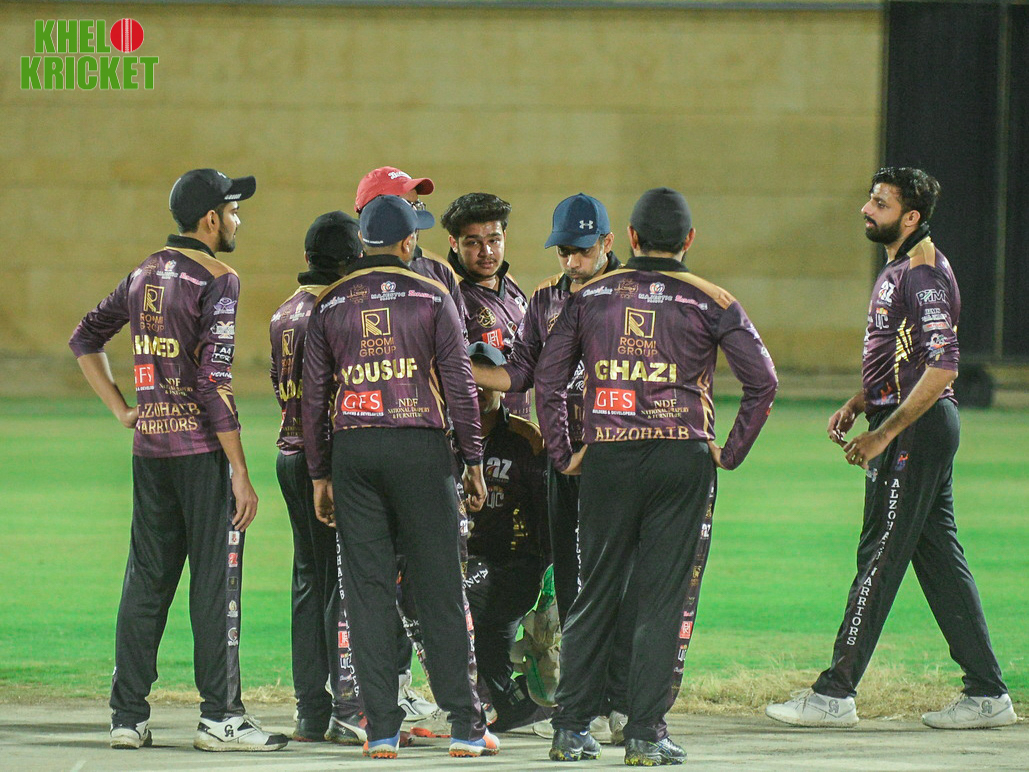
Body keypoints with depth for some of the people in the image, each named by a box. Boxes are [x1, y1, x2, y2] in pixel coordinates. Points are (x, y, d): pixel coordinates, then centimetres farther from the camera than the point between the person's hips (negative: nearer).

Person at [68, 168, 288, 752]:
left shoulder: (145, 276, 12)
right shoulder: (216, 279, -10)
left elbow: (85, 339, 19)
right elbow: (215, 381, -17)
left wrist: (122, 410, 15)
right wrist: (241, 474, -15)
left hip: (150, 444, 7)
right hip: (203, 449, -7)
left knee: (146, 579, 9)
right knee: (216, 580, -3)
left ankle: (128, 715, 9)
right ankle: (220, 716, -3)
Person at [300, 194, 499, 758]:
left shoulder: (330, 305, 8)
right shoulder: (432, 298, 1)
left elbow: (313, 395, 7)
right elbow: (459, 385, -2)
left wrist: (319, 475, 13)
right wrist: (473, 462, 4)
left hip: (351, 450, 2)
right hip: (420, 446, -2)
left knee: (368, 590, 3)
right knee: (439, 588, 1)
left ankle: (381, 729, 0)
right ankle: (465, 726, 1)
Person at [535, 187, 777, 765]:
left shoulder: (591, 296, 8)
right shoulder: (709, 302, 2)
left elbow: (548, 377, 6)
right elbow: (762, 380, -4)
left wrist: (564, 454, 11)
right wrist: (732, 453, 2)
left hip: (606, 458, 2)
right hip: (683, 458, -2)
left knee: (596, 594, 10)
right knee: (664, 598, 1)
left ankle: (572, 728, 9)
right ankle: (646, 734, -1)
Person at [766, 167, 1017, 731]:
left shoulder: (925, 274, -17)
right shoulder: (899, 269, 15)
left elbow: (942, 367, -25)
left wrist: (883, 434, -24)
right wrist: (856, 405, 14)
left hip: (916, 429, -10)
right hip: (913, 426, 10)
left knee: (880, 557, -7)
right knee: (940, 558, 10)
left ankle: (835, 694, -5)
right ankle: (987, 694, 12)